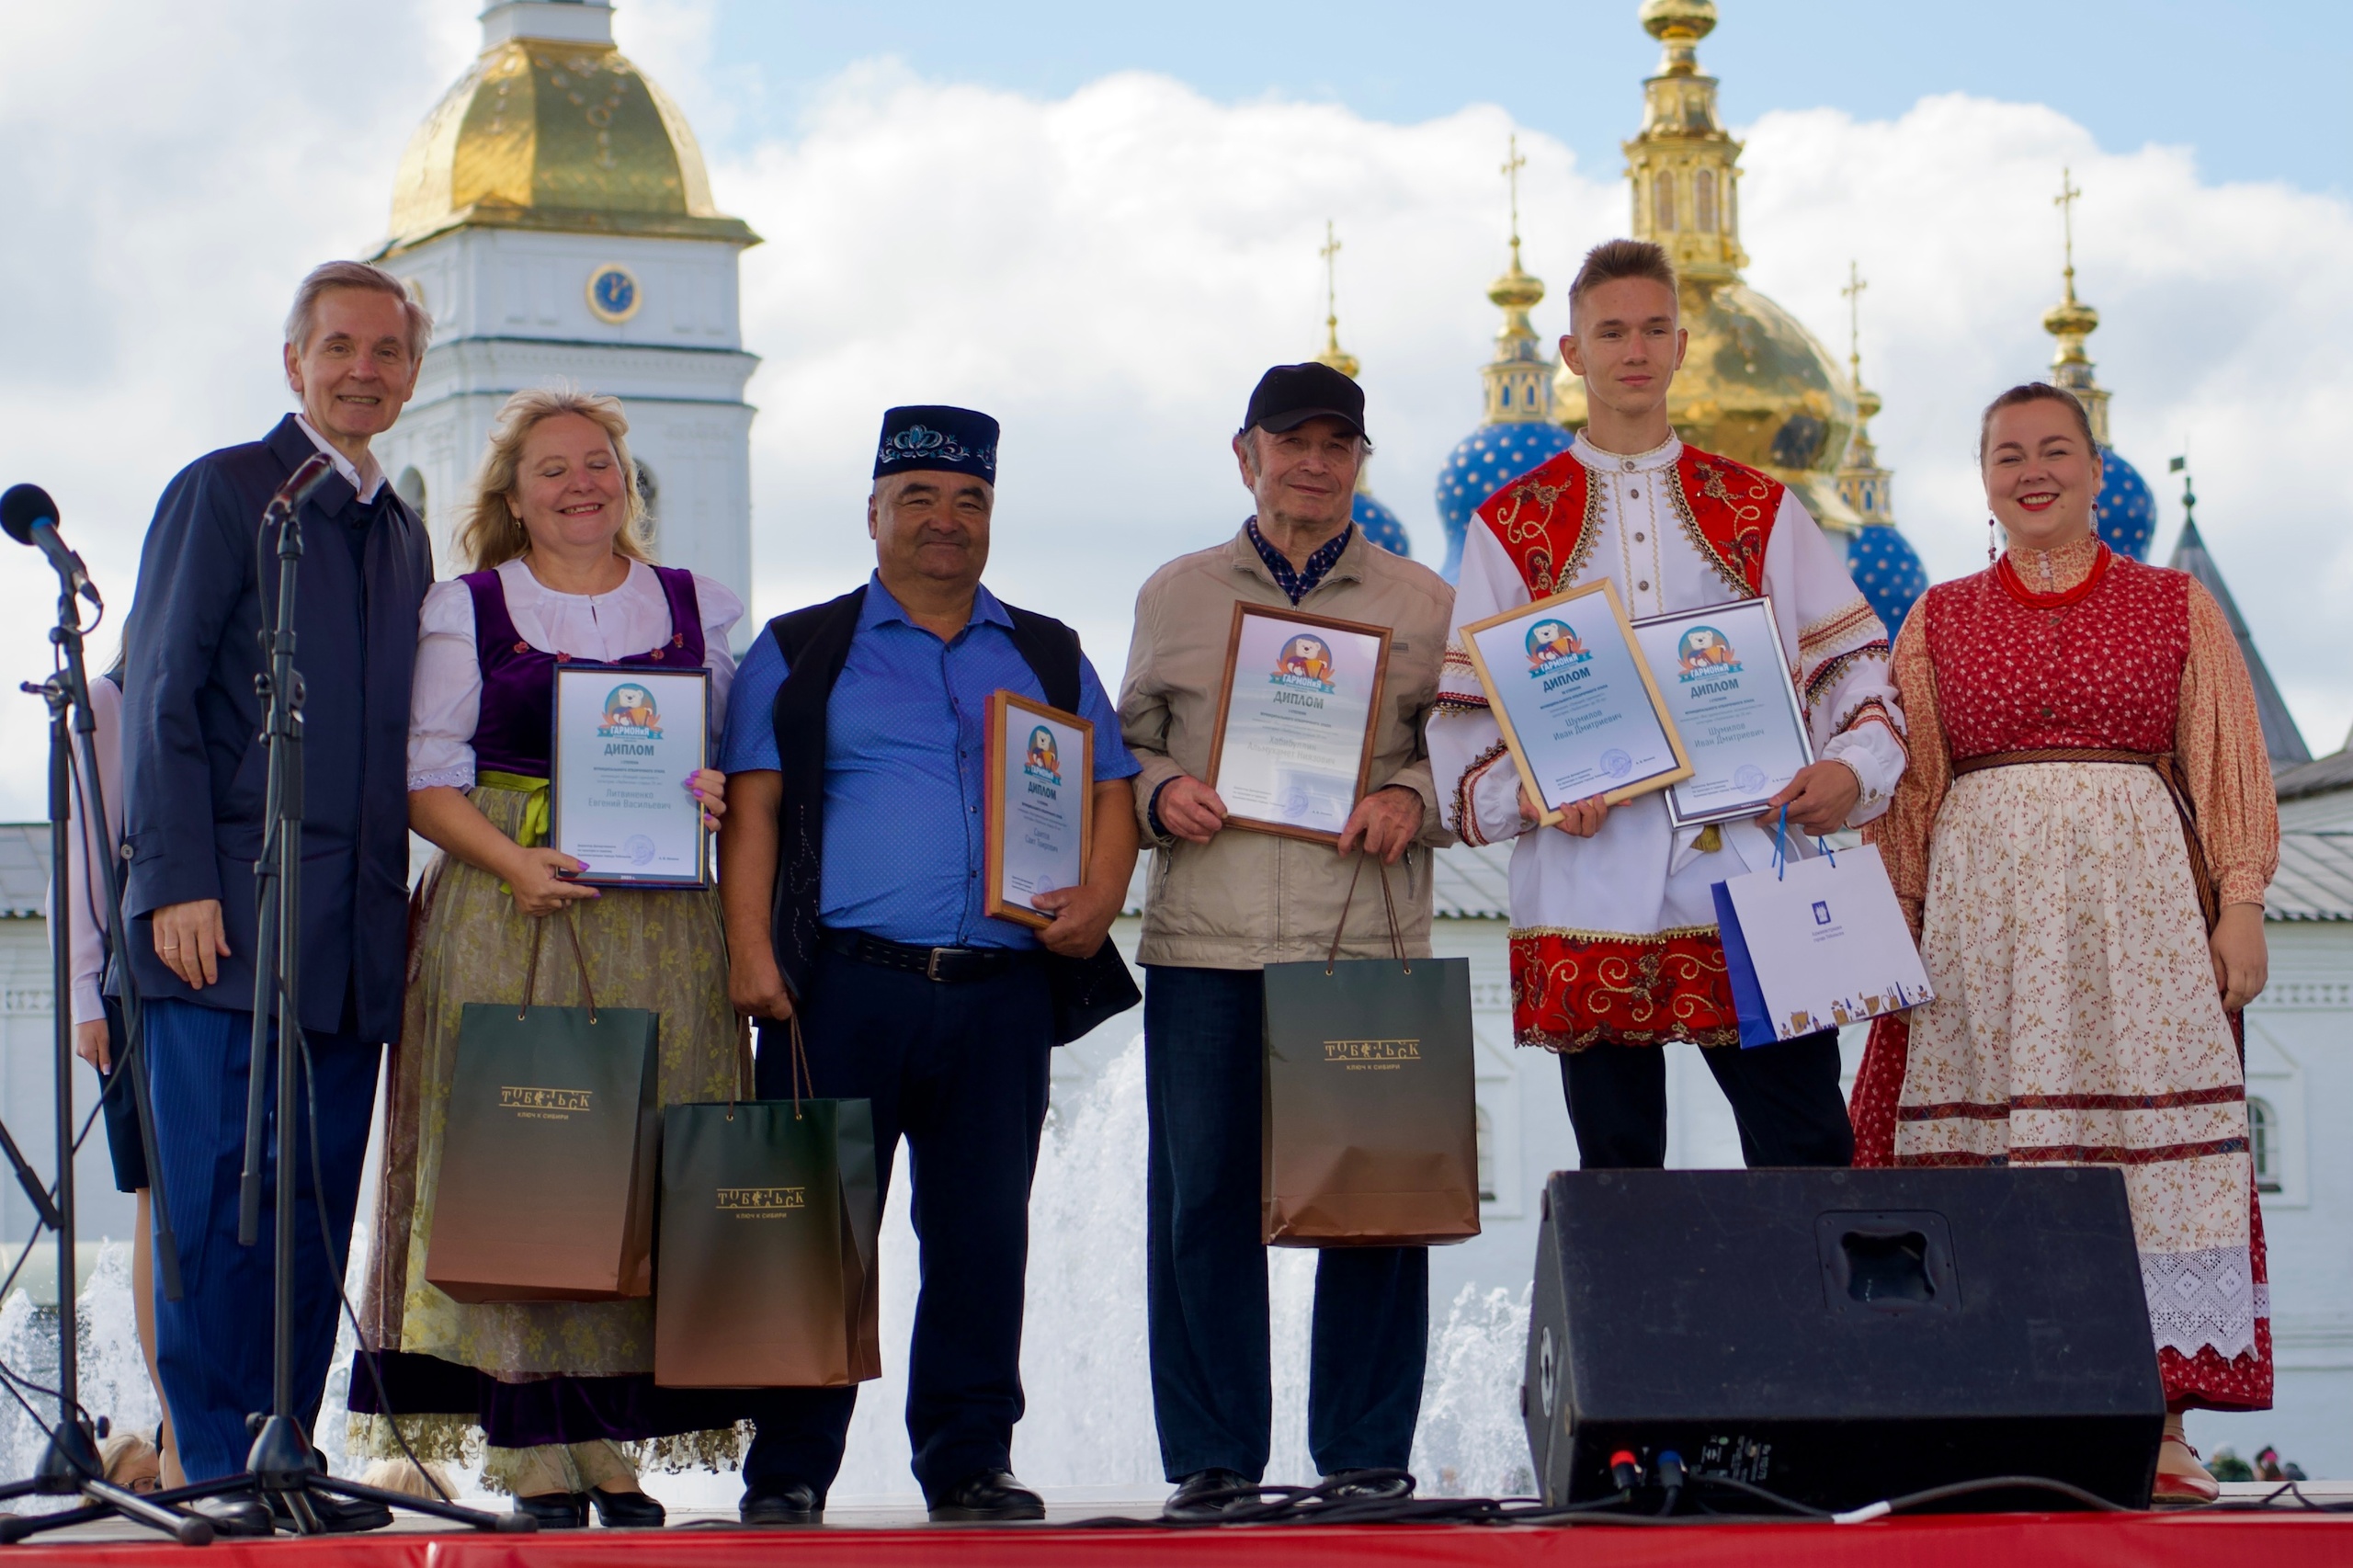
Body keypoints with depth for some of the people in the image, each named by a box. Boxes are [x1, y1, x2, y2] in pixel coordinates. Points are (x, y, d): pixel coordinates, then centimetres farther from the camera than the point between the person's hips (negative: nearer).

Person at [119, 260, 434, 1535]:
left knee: (318, 1204, 4)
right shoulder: (223, 493, 1)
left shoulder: (402, 535, 20)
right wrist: (176, 885, -14)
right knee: (220, 1199, -7)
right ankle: (216, 1467, -4)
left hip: (354, 938, 6)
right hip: (229, 922, -6)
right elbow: (160, 701, -5)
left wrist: (396, 904, 12)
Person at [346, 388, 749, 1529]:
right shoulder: (466, 612, 9)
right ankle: (538, 1456, -9)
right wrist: (511, 861, -14)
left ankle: (613, 1451, -1)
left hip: (660, 919, 2)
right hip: (508, 918, -2)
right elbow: (428, 780, 3)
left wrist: (716, 793, -6)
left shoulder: (698, 609, 16)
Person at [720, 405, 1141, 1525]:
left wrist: (1100, 896, -3)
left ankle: (970, 1462, 9)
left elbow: (1111, 791, 17)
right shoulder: (800, 653, 11)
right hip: (846, 985, -3)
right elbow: (753, 807, 3)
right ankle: (788, 1474, 1)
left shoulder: (1049, 658, 20)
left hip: (1000, 994, 3)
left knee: (983, 1232, 2)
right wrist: (750, 951, -9)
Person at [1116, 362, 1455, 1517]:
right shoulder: (1176, 598, 15)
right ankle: (1213, 1459, 6)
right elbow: (1126, 741, 19)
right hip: (1205, 948, 1)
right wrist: (1160, 791, -2)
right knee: (1202, 1199, -1)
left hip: (1368, 948, -1)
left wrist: (1414, 797, -9)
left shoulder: (1423, 604, 12)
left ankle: (1366, 1454, 6)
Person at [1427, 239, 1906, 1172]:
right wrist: (1525, 790, -12)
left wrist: (1853, 768, -7)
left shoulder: (1760, 512, 13)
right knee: (1618, 1175, 2)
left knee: (1807, 1163, -5)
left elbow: (1854, 664, 12)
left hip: (1749, 875, 0)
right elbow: (1462, 709, 8)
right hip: (1592, 896, 0)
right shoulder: (1516, 526, 10)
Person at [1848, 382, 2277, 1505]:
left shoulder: (2176, 608, 10)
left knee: (2149, 1143, -8)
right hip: (1984, 902, 1)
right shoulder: (1940, 622, 14)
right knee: (1992, 1151, -5)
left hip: (2139, 898, -1)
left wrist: (2240, 905, -4)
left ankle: (2158, 1423, -9)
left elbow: (2229, 772, 7)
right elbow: (1906, 791, 13)